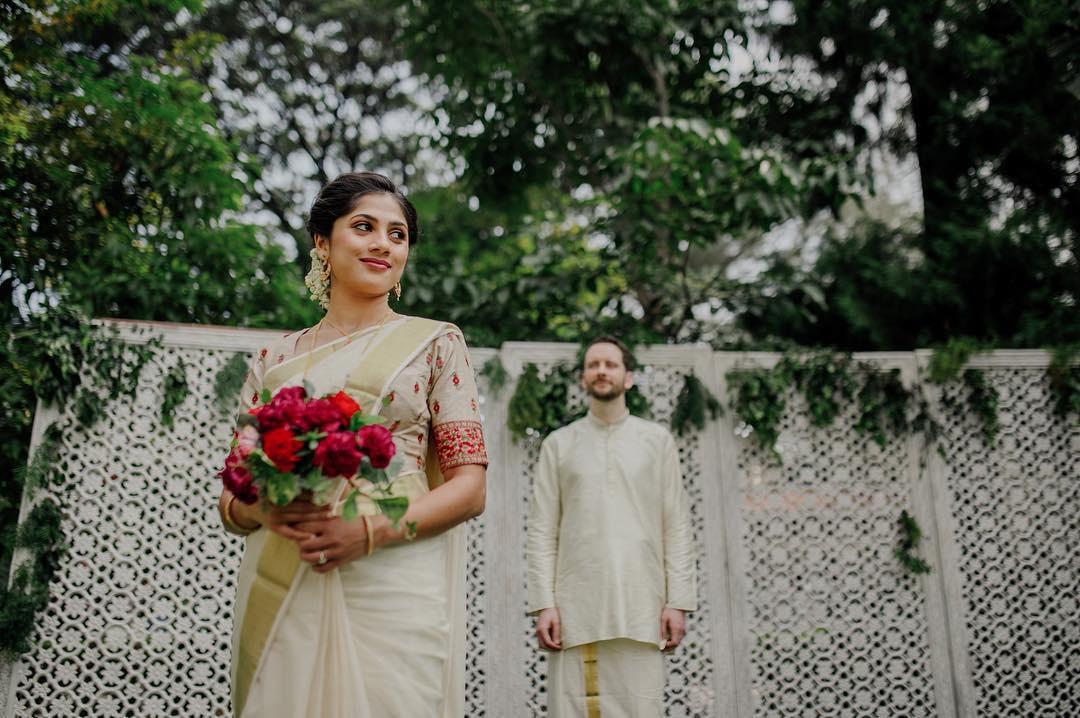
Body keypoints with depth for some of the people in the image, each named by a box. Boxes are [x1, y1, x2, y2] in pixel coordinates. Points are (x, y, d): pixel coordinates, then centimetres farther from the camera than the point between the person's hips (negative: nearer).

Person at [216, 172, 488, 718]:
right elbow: (232, 498, 13)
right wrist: (263, 509, -11)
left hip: (393, 589, -2)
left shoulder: (434, 342, 5)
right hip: (279, 595, 2)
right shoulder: (275, 359, 12)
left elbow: (469, 487, -1)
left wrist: (370, 530, -16)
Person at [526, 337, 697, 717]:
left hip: (639, 608, 0)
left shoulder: (657, 439, 10)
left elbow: (677, 527, 7)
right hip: (575, 608, 0)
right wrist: (544, 603, -3)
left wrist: (678, 600, -1)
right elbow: (542, 531, 6)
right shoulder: (558, 443, 11)